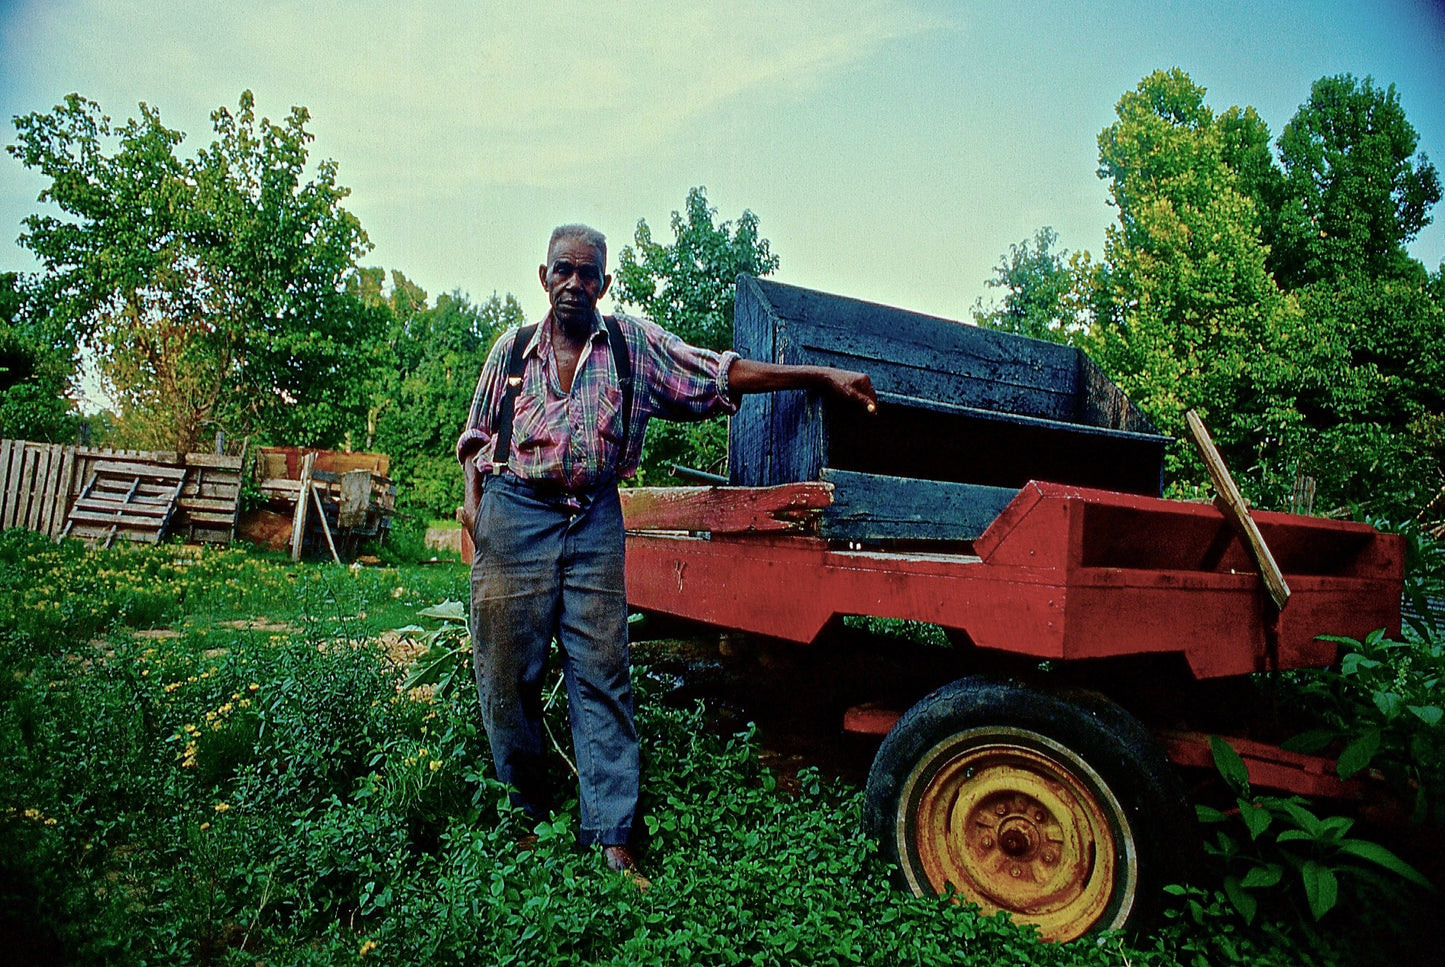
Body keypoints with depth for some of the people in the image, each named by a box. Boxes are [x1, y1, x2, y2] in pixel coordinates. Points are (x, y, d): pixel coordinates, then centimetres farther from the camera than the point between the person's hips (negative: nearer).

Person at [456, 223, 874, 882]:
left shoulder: (635, 344, 8)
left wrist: (823, 376, -2)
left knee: (602, 678, -2)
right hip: (515, 513, 1)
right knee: (507, 674, 3)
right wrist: (472, 500, 3)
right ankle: (529, 812, 23)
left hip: (594, 519, 0)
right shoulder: (512, 349, 12)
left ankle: (612, 839, 5)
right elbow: (477, 434, 19)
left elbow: (722, 374, 3)